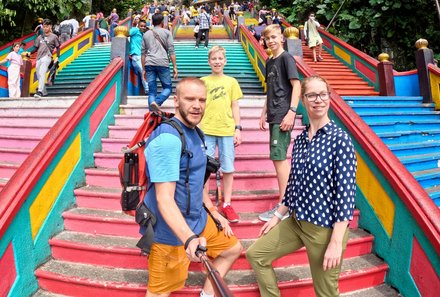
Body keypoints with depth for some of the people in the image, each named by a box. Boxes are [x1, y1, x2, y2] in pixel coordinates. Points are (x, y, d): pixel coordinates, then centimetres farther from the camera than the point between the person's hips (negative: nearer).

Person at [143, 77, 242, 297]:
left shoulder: (194, 133, 6)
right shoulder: (168, 138, -26)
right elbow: (164, 199, -32)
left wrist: (215, 214, 18)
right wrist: (189, 239, -43)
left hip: (197, 221, 9)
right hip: (171, 232, -9)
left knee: (233, 248, 23)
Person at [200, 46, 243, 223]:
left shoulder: (231, 82, 9)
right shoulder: (203, 82, 7)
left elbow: (235, 107, 9)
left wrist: (238, 129, 1)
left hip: (227, 131, 1)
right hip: (206, 130, 0)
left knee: (228, 169, 4)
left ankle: (227, 205, 18)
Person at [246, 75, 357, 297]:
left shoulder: (340, 139, -15)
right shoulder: (300, 140, 4)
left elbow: (346, 192, -18)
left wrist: (336, 242, -19)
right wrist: (277, 216, 16)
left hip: (326, 227, -7)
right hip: (296, 221, 7)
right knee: (255, 254, 14)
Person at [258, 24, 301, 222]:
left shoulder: (286, 58, -5)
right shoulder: (269, 62, 18)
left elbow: (297, 85, -12)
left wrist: (291, 112, -19)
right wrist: (264, 113, 18)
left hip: (282, 116, -9)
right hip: (273, 116, 9)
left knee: (278, 157, -10)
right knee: (280, 157, 11)